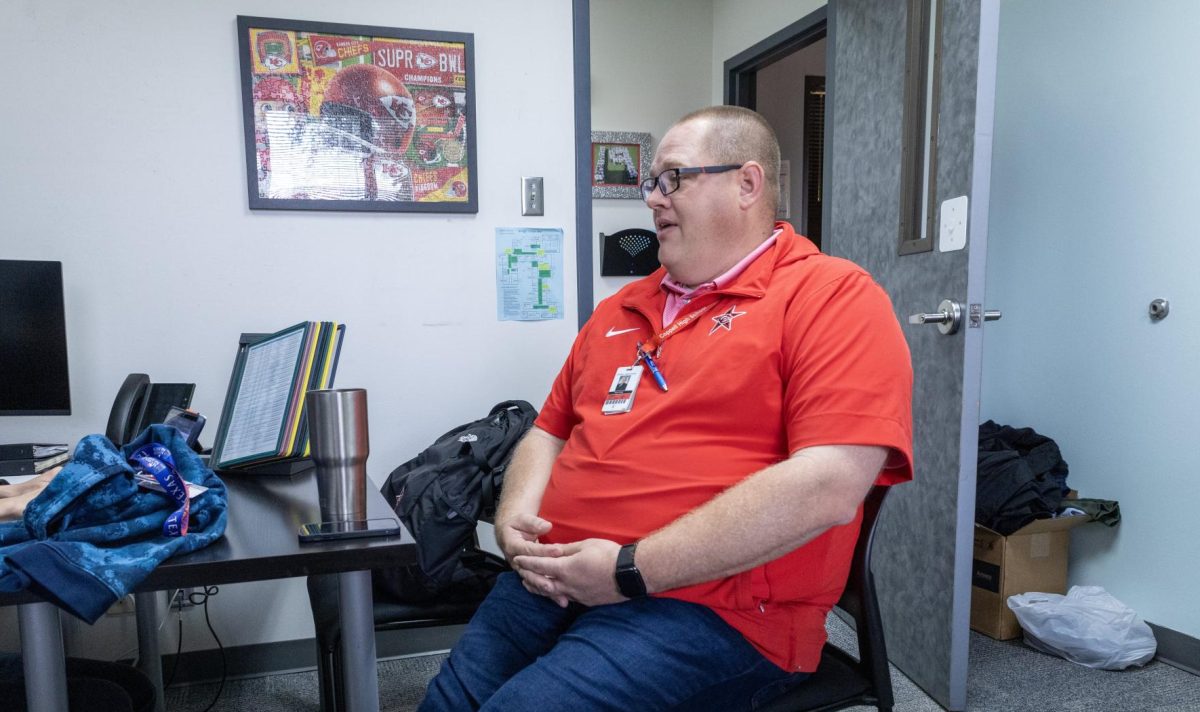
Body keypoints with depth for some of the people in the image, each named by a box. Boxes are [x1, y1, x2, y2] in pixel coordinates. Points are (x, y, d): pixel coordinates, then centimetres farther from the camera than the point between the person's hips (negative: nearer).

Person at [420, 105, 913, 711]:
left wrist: (632, 569, -18)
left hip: (707, 607, -6)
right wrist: (515, 516, 0)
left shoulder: (834, 297, -6)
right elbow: (549, 431, 22)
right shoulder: (619, 309, 17)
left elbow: (828, 487, -18)